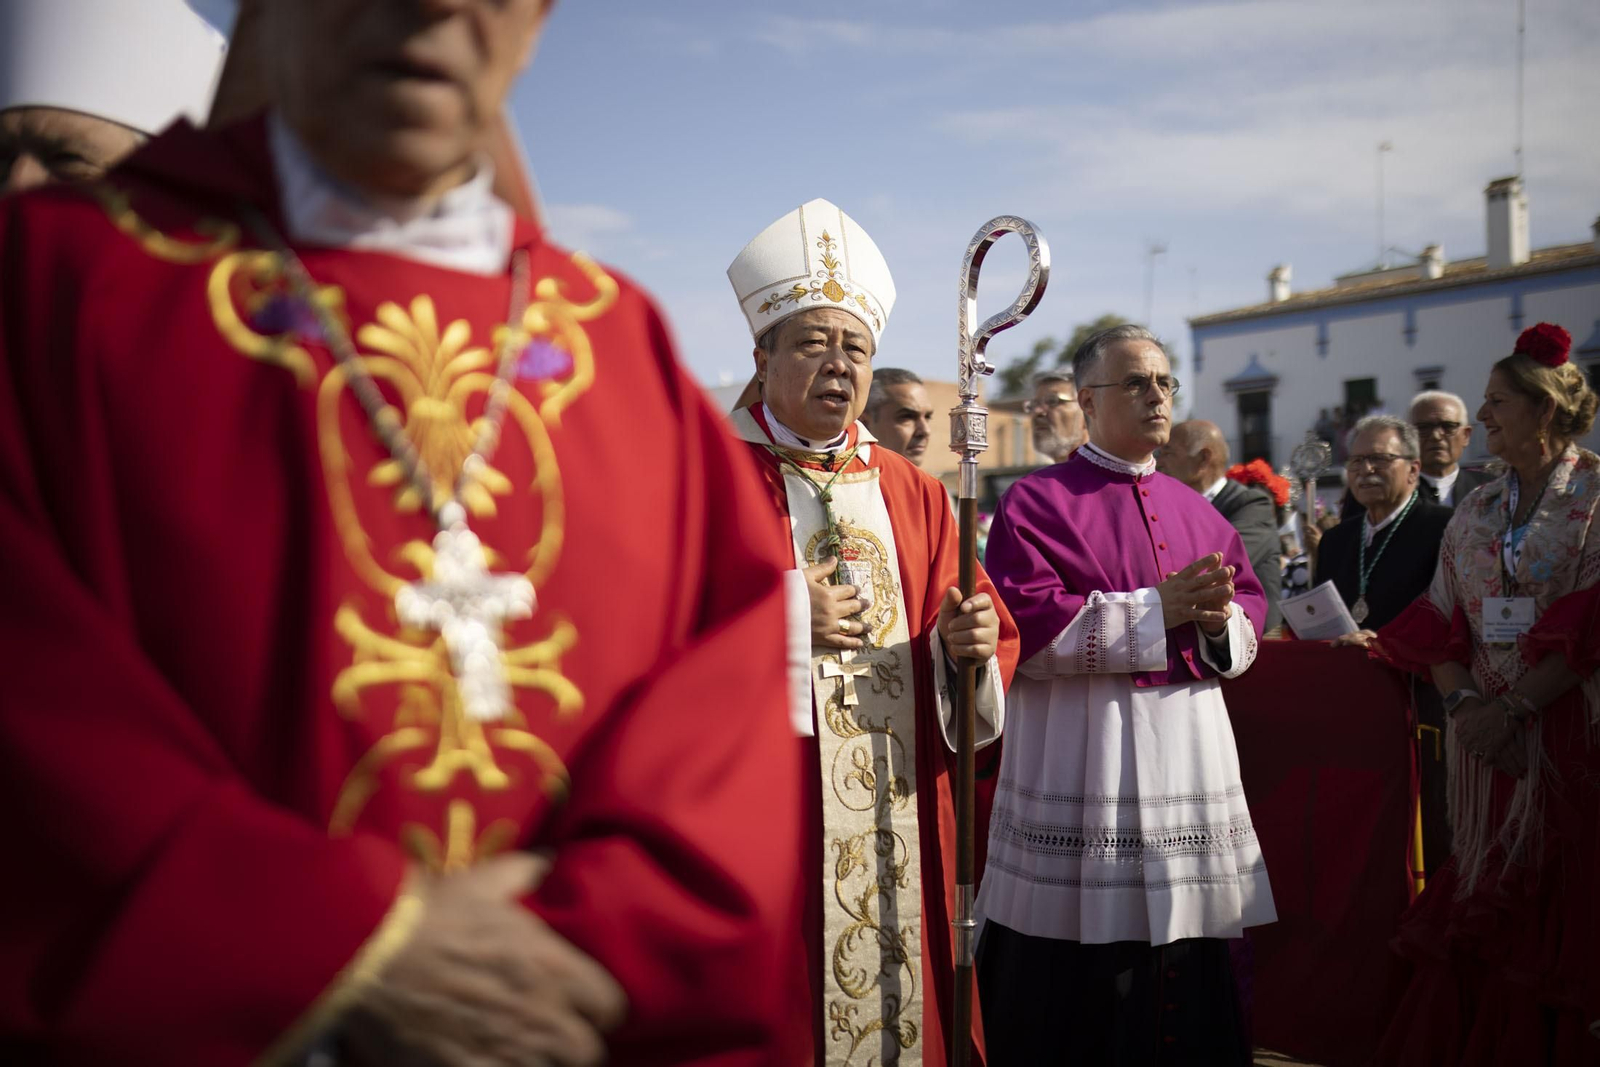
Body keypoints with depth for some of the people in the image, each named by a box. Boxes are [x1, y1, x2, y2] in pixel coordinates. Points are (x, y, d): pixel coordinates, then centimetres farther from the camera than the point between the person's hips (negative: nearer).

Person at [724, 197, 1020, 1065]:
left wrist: (967, 646, -10)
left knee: (901, 997, 10)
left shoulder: (913, 494, 13)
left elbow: (988, 638, 12)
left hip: (901, 829, 5)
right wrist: (779, 622, -18)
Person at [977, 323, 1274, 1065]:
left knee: (1189, 972, 9)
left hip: (1192, 753, 6)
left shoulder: (1195, 510, 16)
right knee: (1075, 980, 0)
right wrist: (1155, 608, -16)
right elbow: (1025, 622, -15)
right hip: (1082, 759, -5)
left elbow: (1251, 610, 13)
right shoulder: (1038, 502, -2)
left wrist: (1220, 618, -11)